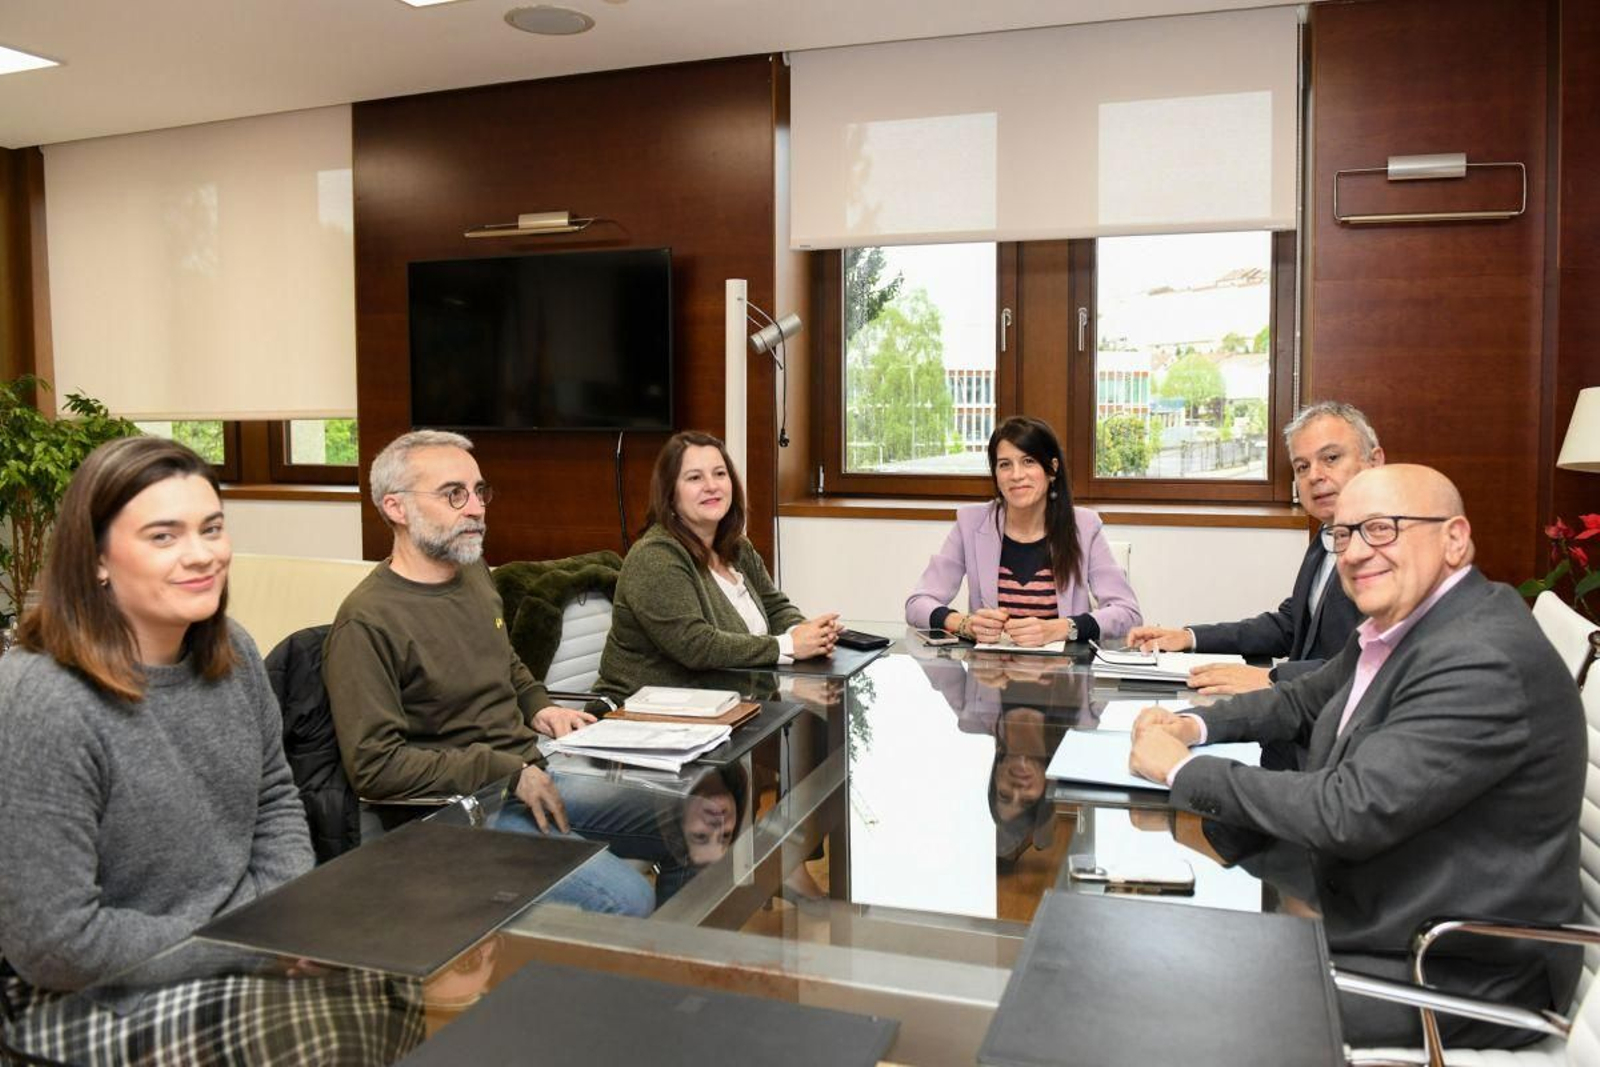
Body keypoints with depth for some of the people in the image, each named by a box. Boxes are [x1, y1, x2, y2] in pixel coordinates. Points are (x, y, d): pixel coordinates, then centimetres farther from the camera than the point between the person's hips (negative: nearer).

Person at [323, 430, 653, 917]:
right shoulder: (367, 622, -17)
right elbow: (374, 766, -21)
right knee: (628, 900, -24)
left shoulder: (474, 572, 9)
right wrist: (508, 773, -19)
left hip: (534, 775, 9)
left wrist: (538, 707, 7)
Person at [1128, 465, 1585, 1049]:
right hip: (1370, 908, 8)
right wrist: (1194, 726, -1)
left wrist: (1183, 769, -20)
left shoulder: (1485, 662, -26)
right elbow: (1303, 701, 17)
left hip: (1458, 975, -8)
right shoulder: (1398, 625, 3)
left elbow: (1349, 812, -30)